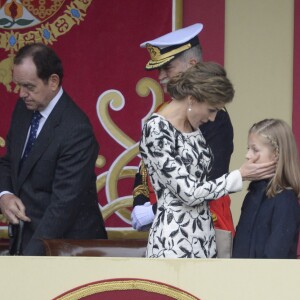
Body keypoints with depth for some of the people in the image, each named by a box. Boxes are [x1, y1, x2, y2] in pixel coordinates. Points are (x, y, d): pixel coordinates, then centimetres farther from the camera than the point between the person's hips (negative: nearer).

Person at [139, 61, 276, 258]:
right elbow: (189, 193, -18)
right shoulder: (157, 130, -16)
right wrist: (241, 176, -10)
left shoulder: (192, 126, 10)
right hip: (174, 240, -8)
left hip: (203, 236, 8)